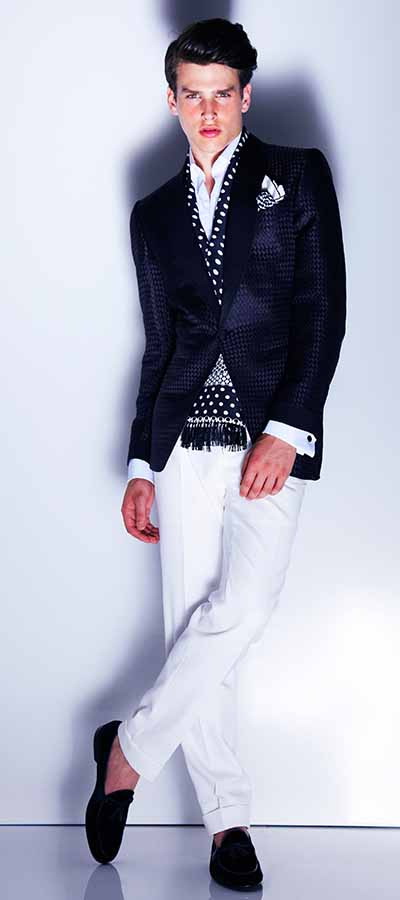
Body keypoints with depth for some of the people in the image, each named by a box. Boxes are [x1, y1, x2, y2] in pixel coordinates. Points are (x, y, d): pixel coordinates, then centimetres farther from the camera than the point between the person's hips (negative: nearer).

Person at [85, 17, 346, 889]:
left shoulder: (298, 176, 7)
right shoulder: (155, 213, 18)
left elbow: (324, 312, -1)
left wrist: (286, 431, -12)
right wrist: (141, 466, 14)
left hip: (271, 435, -3)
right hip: (184, 436, 3)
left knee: (242, 604, -18)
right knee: (193, 621, 0)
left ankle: (129, 748, 2)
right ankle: (227, 819, 11)